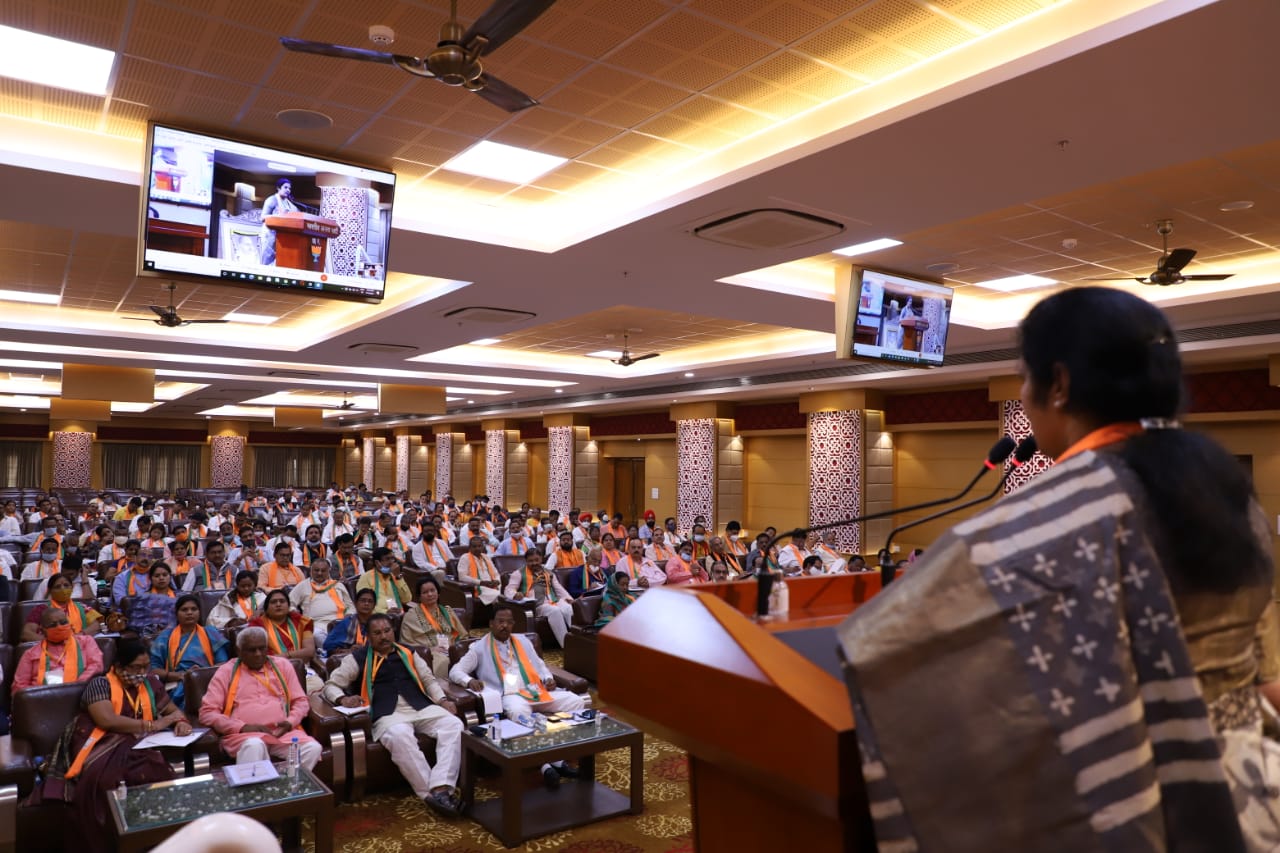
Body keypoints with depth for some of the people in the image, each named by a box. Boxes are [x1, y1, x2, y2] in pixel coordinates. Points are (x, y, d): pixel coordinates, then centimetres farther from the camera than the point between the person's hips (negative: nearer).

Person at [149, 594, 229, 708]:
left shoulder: (211, 634, 20)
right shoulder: (166, 636, 18)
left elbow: (223, 665, 10)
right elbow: (153, 670, 8)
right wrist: (179, 675, -10)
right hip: (177, 687, -1)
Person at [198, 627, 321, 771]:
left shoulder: (282, 665, 18)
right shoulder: (226, 671, 11)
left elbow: (301, 700, 18)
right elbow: (207, 713, 3)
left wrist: (290, 722, -5)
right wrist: (243, 727, -11)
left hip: (283, 732, 2)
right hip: (243, 734, -2)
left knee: (313, 748, -29)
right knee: (254, 746, -40)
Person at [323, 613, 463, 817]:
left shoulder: (408, 653, 24)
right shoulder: (358, 658, 15)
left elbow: (429, 679, 25)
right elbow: (331, 685, 14)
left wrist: (442, 700, 6)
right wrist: (343, 698, -8)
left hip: (422, 707, 4)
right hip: (387, 714, -3)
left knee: (454, 725, -25)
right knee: (400, 736, -39)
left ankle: (441, 788, -35)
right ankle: (429, 793, -32)